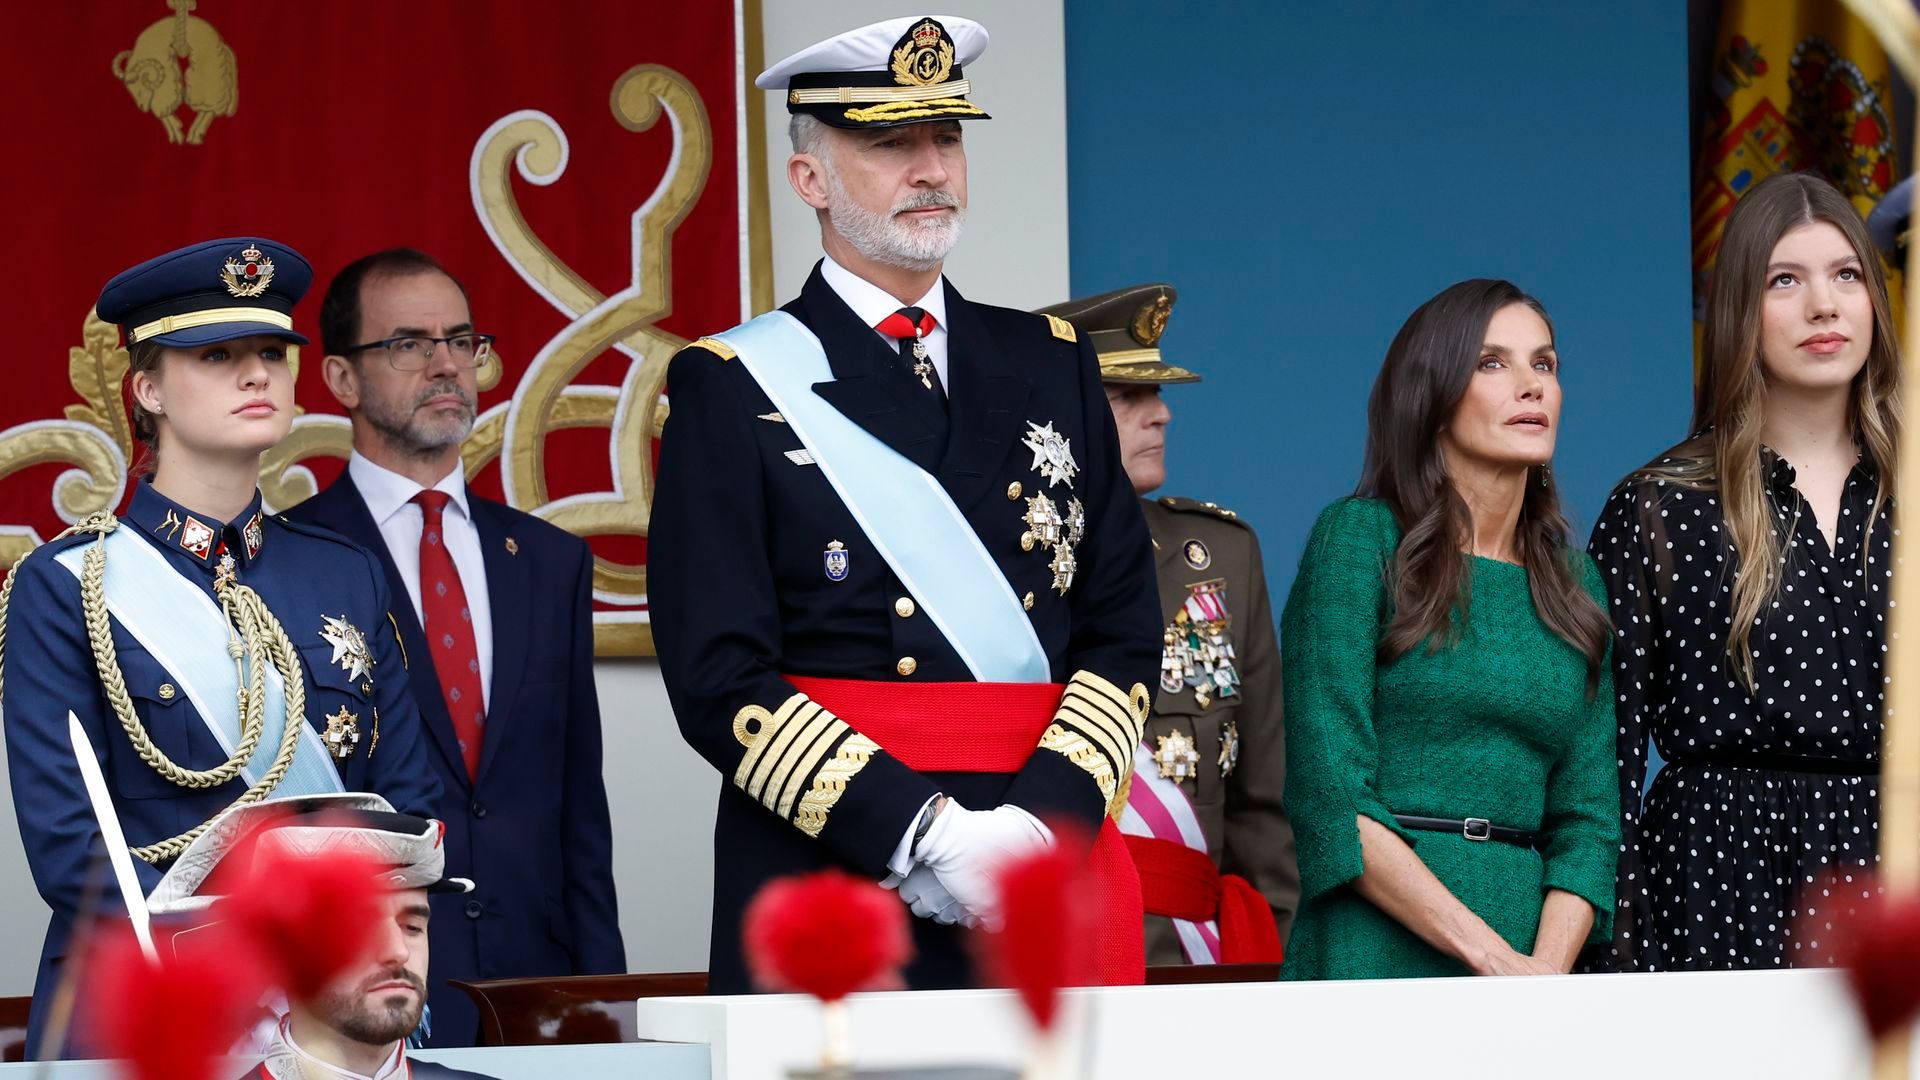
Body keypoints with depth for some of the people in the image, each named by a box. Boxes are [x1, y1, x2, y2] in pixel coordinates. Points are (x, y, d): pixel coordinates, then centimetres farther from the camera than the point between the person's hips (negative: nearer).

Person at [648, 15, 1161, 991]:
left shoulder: (1050, 365, 15)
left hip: (1044, 901, 3)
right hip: (822, 894, -3)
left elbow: (1124, 628, 9)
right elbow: (719, 679, -7)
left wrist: (1044, 818, -9)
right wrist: (920, 835, -16)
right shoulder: (730, 387, 2)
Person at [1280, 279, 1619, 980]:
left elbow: (1588, 816, 9)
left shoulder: (1574, 581, 13)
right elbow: (1329, 797, -10)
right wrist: (1494, 959, -15)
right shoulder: (1360, 539, -1)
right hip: (1377, 944, -4)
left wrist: (1548, 971, -10)